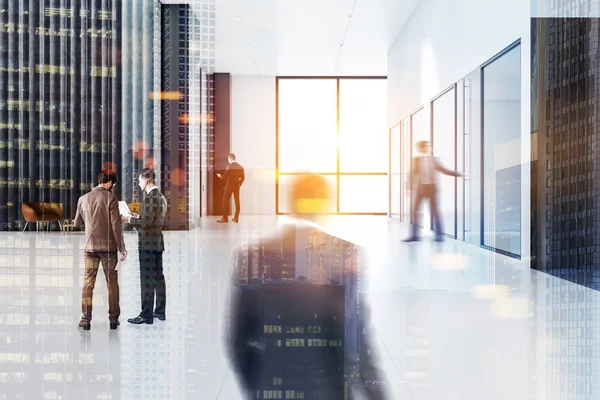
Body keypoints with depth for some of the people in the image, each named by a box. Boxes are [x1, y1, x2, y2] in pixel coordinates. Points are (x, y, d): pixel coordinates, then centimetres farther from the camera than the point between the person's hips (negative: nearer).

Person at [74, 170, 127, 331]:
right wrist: (122, 248, -5)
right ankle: (113, 319, 12)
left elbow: (77, 223, 12)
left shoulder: (83, 198, 5)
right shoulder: (111, 198, -8)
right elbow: (116, 225, -10)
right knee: (112, 283, 6)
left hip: (90, 246, 3)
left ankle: (86, 319, 10)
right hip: (108, 246, -3)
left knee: (88, 283, 8)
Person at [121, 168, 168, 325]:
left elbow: (146, 222, -21)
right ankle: (160, 311, 20)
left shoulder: (150, 197, -15)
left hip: (148, 243, -9)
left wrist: (130, 219, -8)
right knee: (158, 277, 12)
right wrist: (138, 217, 16)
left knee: (147, 279, -6)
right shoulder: (160, 196, 14)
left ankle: (146, 315, -2)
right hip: (157, 242, 10)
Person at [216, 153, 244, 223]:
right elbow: (242, 178, 6)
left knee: (226, 201, 2)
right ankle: (236, 218, 8)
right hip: (237, 186, 5)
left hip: (229, 186, -5)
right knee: (237, 202, 6)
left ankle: (225, 218, 2)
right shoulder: (240, 167, 4)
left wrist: (220, 175, 10)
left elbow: (224, 177, -9)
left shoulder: (229, 166, -11)